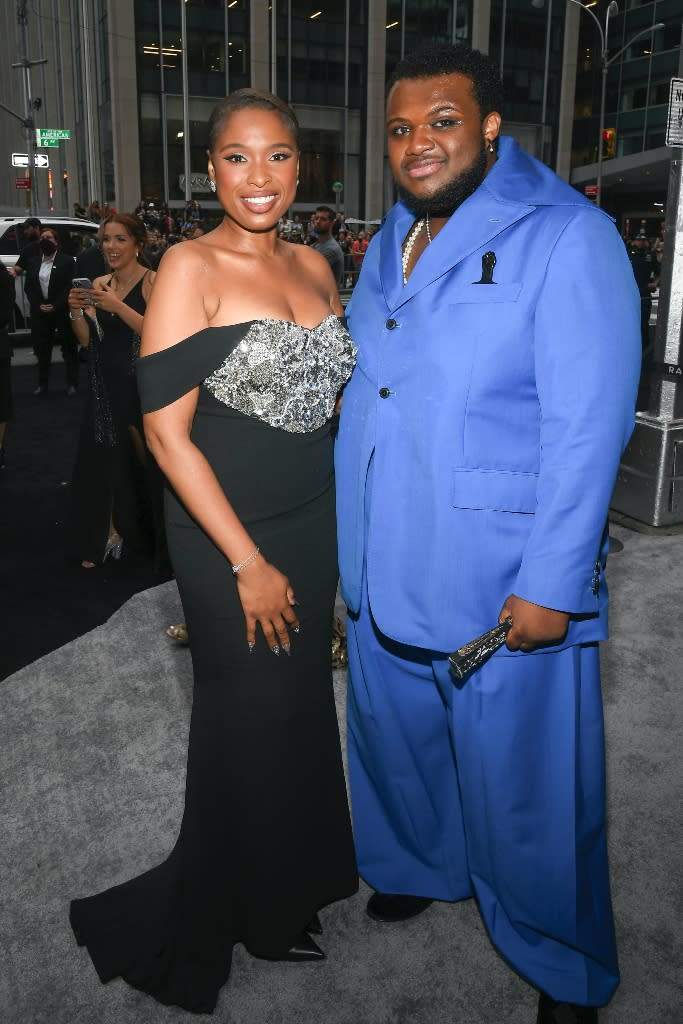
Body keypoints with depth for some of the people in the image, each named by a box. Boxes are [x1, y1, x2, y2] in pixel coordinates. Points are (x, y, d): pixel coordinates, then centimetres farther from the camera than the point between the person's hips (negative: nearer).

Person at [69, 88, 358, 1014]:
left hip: (314, 522, 6)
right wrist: (249, 564, -17)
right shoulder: (190, 270, -13)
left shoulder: (314, 266, 7)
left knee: (304, 700, 17)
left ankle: (293, 878, 43)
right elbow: (166, 431, -17)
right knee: (252, 713, 9)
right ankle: (240, 908, 36)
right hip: (226, 534, -6)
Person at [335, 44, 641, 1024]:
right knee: (396, 742, 23)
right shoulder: (390, 243, 12)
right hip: (382, 574, 7)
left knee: (526, 787, 8)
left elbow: (587, 426, -16)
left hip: (505, 584, -6)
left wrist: (551, 585, -19)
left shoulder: (568, 236, -10)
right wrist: (345, 543, 14)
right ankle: (420, 866, 53)